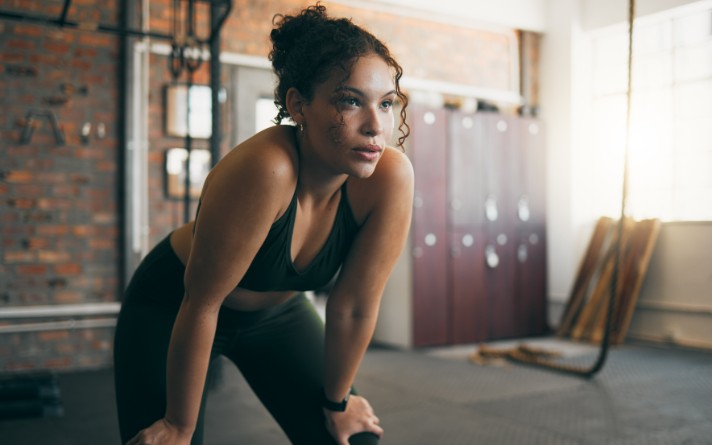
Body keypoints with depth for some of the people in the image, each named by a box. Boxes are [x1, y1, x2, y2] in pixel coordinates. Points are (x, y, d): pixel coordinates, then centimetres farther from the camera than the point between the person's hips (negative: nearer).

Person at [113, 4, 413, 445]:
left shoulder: (391, 177, -26)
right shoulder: (266, 170, -38)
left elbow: (354, 308, -15)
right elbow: (202, 303, -28)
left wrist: (337, 401, -3)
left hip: (276, 311, 4)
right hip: (171, 310, -3)